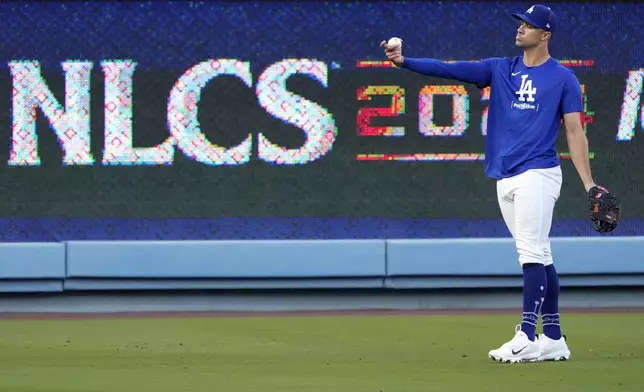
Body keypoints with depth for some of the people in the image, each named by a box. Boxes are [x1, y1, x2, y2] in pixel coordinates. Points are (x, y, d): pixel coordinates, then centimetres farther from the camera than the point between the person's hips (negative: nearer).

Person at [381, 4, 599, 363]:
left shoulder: (563, 77, 1)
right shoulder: (500, 69, 13)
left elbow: (575, 131, -3)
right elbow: (449, 70, 4)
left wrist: (588, 183, -11)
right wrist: (404, 62, -9)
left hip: (538, 175, -6)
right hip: (505, 180, 6)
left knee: (532, 253, -13)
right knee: (538, 257, 8)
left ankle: (527, 338, -18)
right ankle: (553, 340, 11)